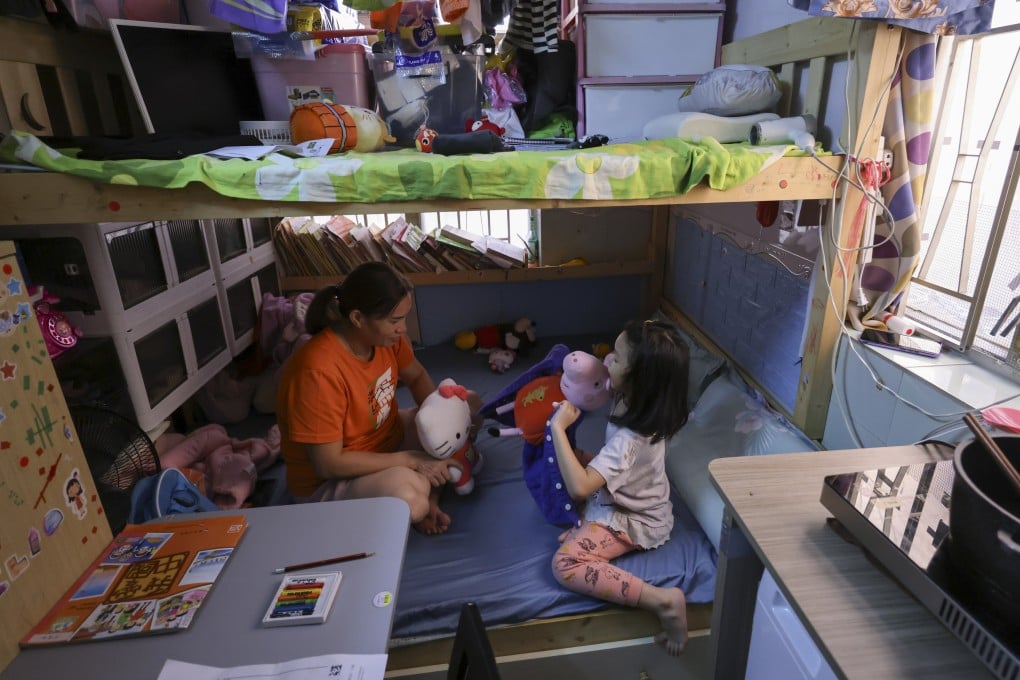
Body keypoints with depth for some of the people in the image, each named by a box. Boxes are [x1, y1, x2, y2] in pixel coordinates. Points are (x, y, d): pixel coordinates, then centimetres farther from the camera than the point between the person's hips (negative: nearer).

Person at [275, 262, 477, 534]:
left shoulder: (385, 335, -12)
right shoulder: (318, 371, -33)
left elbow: (417, 376, 7)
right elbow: (328, 464, -28)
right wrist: (411, 460, -26)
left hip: (387, 439, 8)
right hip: (329, 482, -8)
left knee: (467, 406, 4)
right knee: (408, 494, -39)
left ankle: (429, 499, -4)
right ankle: (423, 502, -3)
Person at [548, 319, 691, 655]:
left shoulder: (630, 439, -38)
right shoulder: (638, 403, -12)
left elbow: (578, 487, -44)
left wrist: (558, 428, -37)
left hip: (634, 520, -9)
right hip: (629, 498, 9)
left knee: (566, 564, -22)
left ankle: (664, 600, -20)